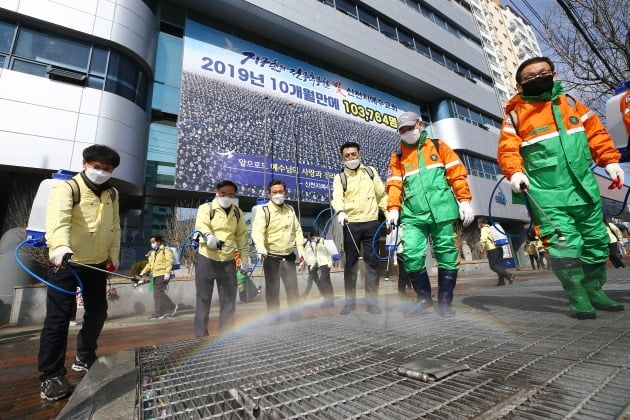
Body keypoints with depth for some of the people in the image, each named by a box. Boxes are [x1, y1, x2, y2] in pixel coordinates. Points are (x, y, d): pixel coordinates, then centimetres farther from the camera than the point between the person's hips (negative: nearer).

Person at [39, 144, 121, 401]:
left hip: (96, 264, 6)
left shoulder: (112, 194, 7)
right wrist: (60, 247, -48)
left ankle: (85, 358, 36)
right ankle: (51, 377, 13)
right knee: (58, 318, -2)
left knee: (97, 312, 14)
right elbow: (57, 219, -32)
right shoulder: (66, 189, -13)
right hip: (66, 263, -6)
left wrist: (114, 255, 7)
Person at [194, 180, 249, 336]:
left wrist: (244, 258, 6)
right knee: (203, 298, 6)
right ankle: (201, 334, 20)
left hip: (228, 262, 4)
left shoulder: (238, 213, 9)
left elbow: (242, 236, 11)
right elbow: (201, 225, -23)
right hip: (205, 259, -3)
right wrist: (208, 236, -45)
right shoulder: (206, 208, -3)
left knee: (229, 300, 9)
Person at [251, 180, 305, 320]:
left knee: (293, 287, 11)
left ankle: (295, 314, 26)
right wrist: (260, 247, -40)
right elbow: (257, 231, -22)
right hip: (271, 257, -4)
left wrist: (300, 248, 4)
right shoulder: (263, 210, -8)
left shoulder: (290, 209, 10)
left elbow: (297, 230, 13)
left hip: (289, 256, 5)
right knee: (272, 289, 4)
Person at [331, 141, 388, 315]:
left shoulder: (371, 171, 13)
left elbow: (381, 194, 14)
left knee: (373, 262, 5)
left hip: (371, 223, 2)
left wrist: (388, 213, 6)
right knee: (350, 263, 6)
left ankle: (372, 301, 16)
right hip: (351, 224, -1)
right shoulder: (339, 177, 5)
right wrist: (340, 212, -33)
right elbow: (337, 197, -13)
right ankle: (350, 301, 17)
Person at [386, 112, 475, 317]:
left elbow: (457, 173, 9)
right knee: (411, 255, -10)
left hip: (441, 211, 0)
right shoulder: (397, 156, 17)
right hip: (413, 215, 1)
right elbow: (394, 185, 7)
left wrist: (464, 201, 1)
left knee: (447, 255, 2)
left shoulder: (438, 146, 15)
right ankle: (424, 298, 10)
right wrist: (394, 209, -7)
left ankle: (445, 302, 17)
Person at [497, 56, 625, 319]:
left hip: (583, 188, 6)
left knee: (596, 240, 13)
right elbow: (508, 149, -8)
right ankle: (577, 297, 5)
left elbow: (596, 132, 15)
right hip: (547, 193, -5)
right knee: (564, 243, -9)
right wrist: (515, 172, -24)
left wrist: (610, 161, 6)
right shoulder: (516, 113, 0)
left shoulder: (569, 102, 14)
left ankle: (594, 290, 29)